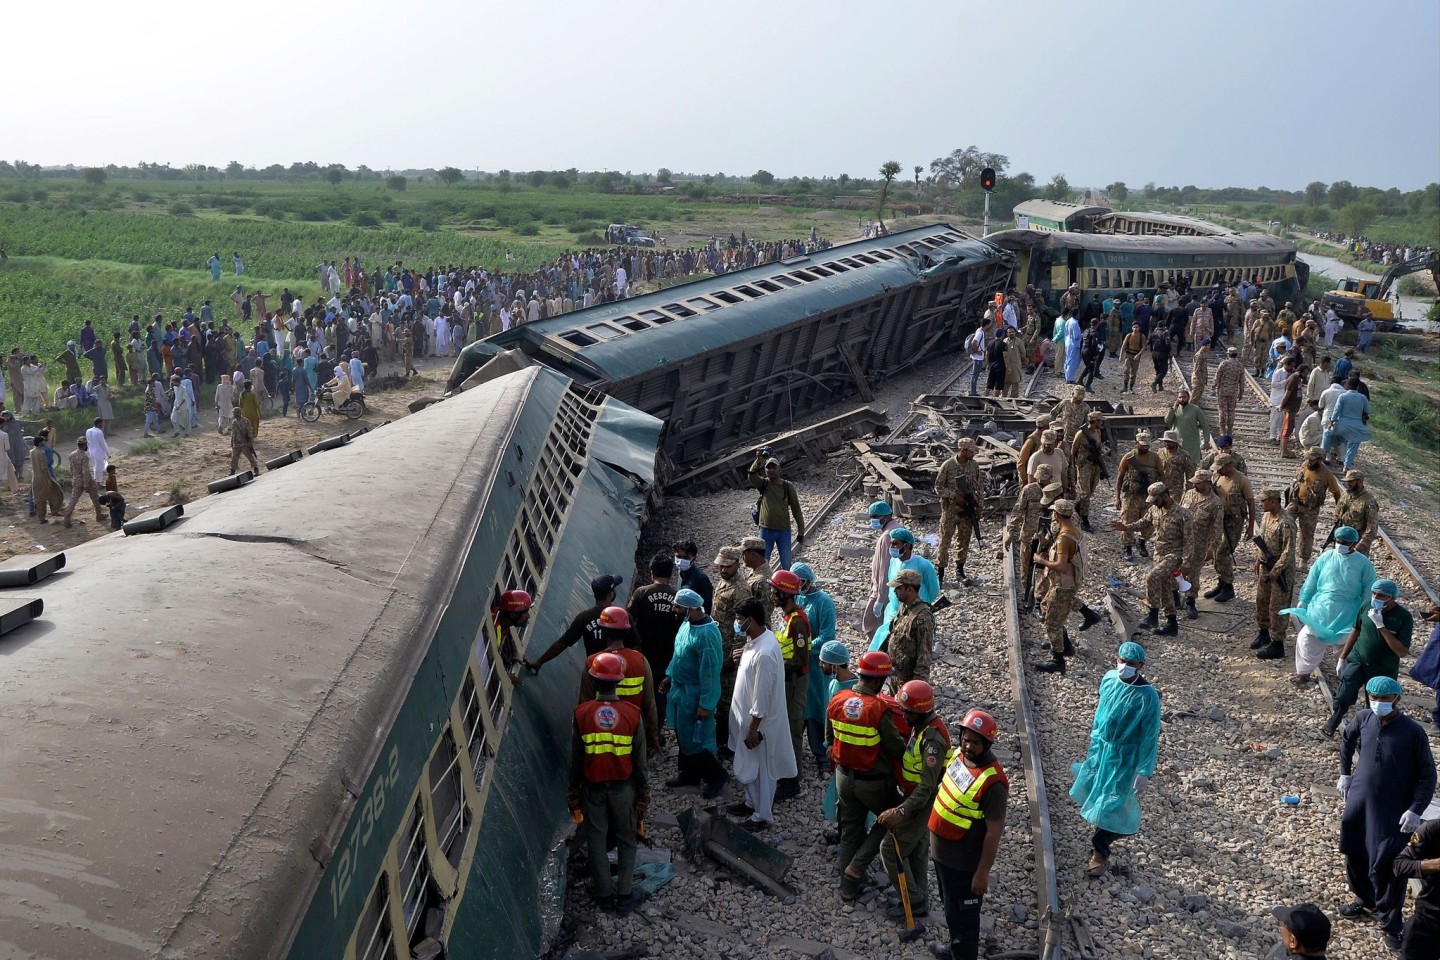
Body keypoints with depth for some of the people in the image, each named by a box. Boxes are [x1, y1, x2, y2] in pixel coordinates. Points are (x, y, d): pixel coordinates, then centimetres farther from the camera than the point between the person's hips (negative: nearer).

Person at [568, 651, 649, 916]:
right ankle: (625, 895, 24)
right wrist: (642, 795, 4)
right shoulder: (632, 714, -15)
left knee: (596, 840, 17)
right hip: (623, 787, 0)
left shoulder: (581, 714, -15)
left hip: (593, 787, 0)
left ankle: (604, 895, 27)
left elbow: (576, 760, -7)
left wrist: (574, 796, 6)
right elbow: (639, 761, -8)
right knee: (626, 841, 18)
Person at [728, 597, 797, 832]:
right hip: (747, 715, 10)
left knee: (761, 769, 8)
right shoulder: (758, 639, -3)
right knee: (749, 765, 25)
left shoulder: (764, 653, -33)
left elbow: (762, 696, -26)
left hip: (759, 721, -10)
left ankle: (763, 816, 24)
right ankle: (752, 802, 44)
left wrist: (753, 729, -21)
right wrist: (745, 655, 4)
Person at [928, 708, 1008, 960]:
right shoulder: (959, 755, -5)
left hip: (964, 863, -8)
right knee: (951, 908, 28)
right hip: (941, 852, 9)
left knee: (962, 916, 10)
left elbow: (994, 832, -24)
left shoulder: (992, 782, -30)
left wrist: (983, 873, -19)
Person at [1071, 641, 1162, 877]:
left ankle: (1100, 852, 20)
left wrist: (1145, 772, -17)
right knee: (1092, 792, 21)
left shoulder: (1148, 696, -24)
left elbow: (1150, 737, -18)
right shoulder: (1109, 679, -8)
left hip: (1124, 756, -6)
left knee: (1112, 803, 0)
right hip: (1100, 747, 6)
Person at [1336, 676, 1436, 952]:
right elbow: (1347, 741, 18)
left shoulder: (1413, 732, -17)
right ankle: (1366, 901, 41)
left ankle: (1391, 923, 15)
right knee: (1355, 857, 17)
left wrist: (1415, 810, -16)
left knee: (1388, 868, -2)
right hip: (1359, 803, 5)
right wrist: (1345, 774, 15)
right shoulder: (1363, 719, -5)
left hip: (1394, 811, -5)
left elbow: (1427, 775, -10)